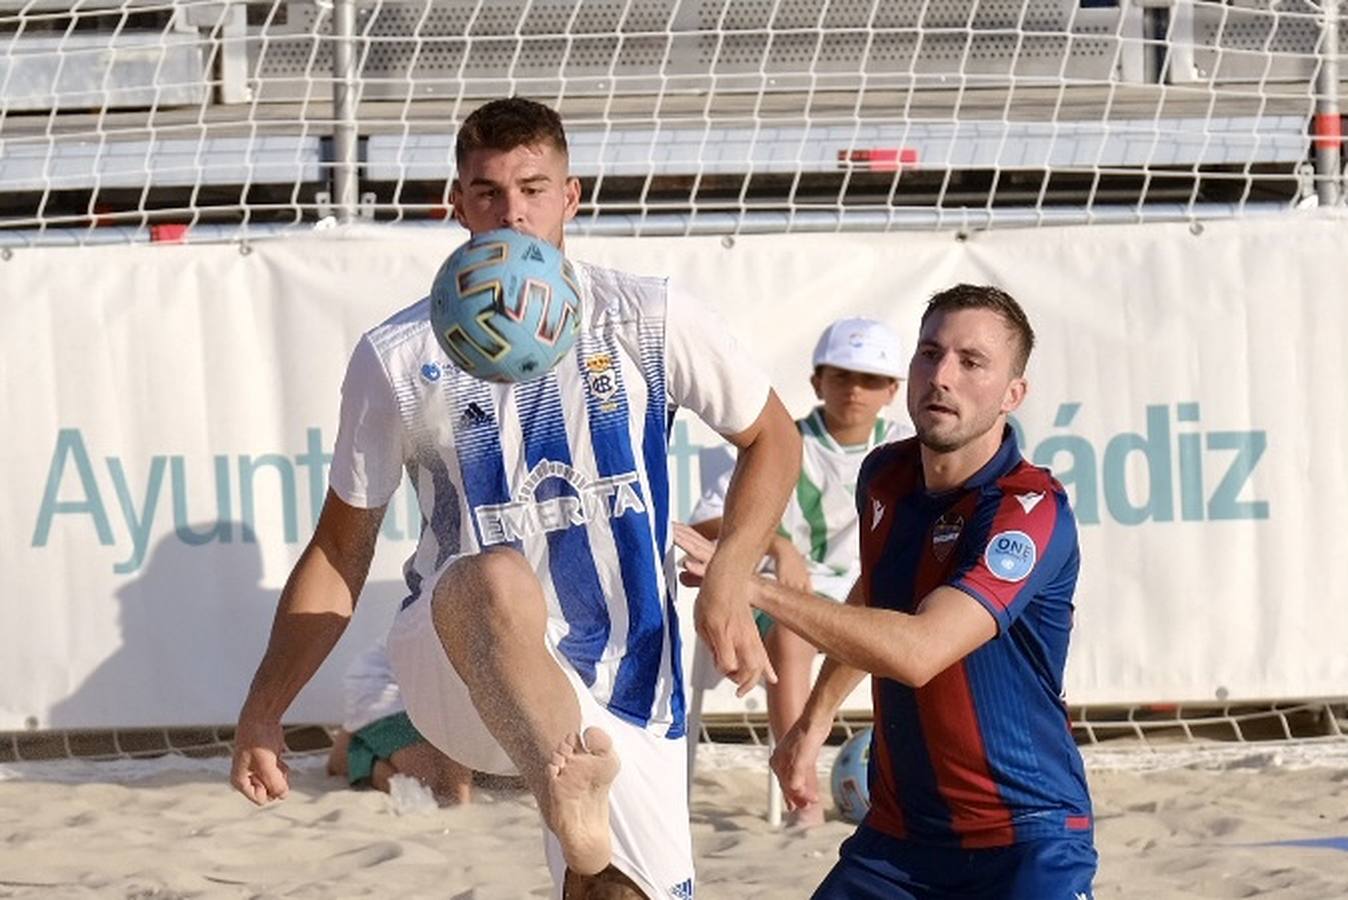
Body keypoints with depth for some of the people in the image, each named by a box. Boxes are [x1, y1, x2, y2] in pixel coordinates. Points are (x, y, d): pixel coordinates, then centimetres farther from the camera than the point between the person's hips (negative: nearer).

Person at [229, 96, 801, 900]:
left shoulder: (646, 320, 2)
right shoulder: (399, 358, 1)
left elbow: (772, 439, 13)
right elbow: (339, 553, 7)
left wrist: (728, 585, -3)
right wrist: (265, 710, 0)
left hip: (623, 689, 3)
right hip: (463, 673, -3)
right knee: (500, 577, -37)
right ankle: (570, 800, -65)